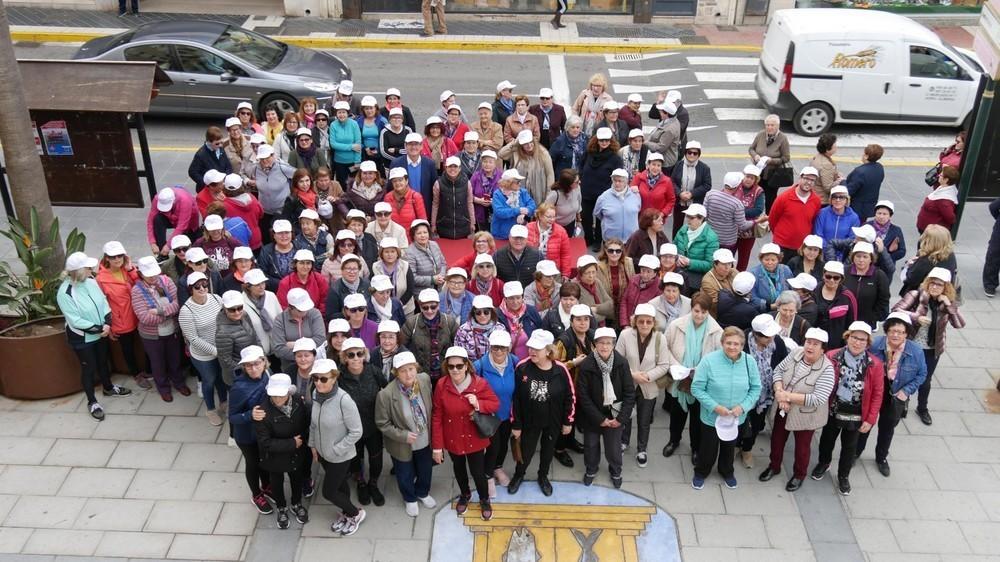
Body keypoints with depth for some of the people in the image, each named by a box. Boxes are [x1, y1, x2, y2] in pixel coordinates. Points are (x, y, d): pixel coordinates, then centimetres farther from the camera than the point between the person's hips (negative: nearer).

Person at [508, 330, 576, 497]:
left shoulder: (560, 370, -20)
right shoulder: (522, 367, -20)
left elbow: (570, 397, -6)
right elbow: (515, 398, -11)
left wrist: (568, 422, -1)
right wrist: (515, 424, -7)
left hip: (553, 422, 1)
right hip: (529, 421, -1)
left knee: (548, 450, 20)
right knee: (526, 451, 13)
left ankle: (543, 477, 47)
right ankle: (518, 475, 44)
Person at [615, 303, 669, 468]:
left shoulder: (660, 338, -16)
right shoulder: (625, 335, -18)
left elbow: (663, 366, -10)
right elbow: (617, 360, -12)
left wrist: (648, 376, -24)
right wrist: (632, 374, -22)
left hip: (648, 388, 0)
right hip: (627, 386, 0)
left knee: (644, 421, 17)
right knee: (625, 417, 22)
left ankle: (641, 450, 40)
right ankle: (623, 442, 49)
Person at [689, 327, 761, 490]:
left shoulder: (749, 362, -12)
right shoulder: (709, 360, -22)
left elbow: (756, 388, -3)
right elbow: (696, 388, -17)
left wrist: (743, 407, -17)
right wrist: (715, 407, -23)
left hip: (737, 418, 3)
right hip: (712, 417, -3)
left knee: (729, 446, 26)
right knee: (708, 448, 16)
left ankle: (727, 472, 54)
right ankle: (701, 473, 45)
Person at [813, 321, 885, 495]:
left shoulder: (875, 364, -14)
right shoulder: (832, 357, -14)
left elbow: (877, 394, -7)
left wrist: (871, 419, -8)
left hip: (856, 415, 0)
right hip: (833, 410, 0)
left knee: (849, 447, 19)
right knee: (827, 440, 23)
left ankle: (843, 476, 42)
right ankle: (823, 463, 52)